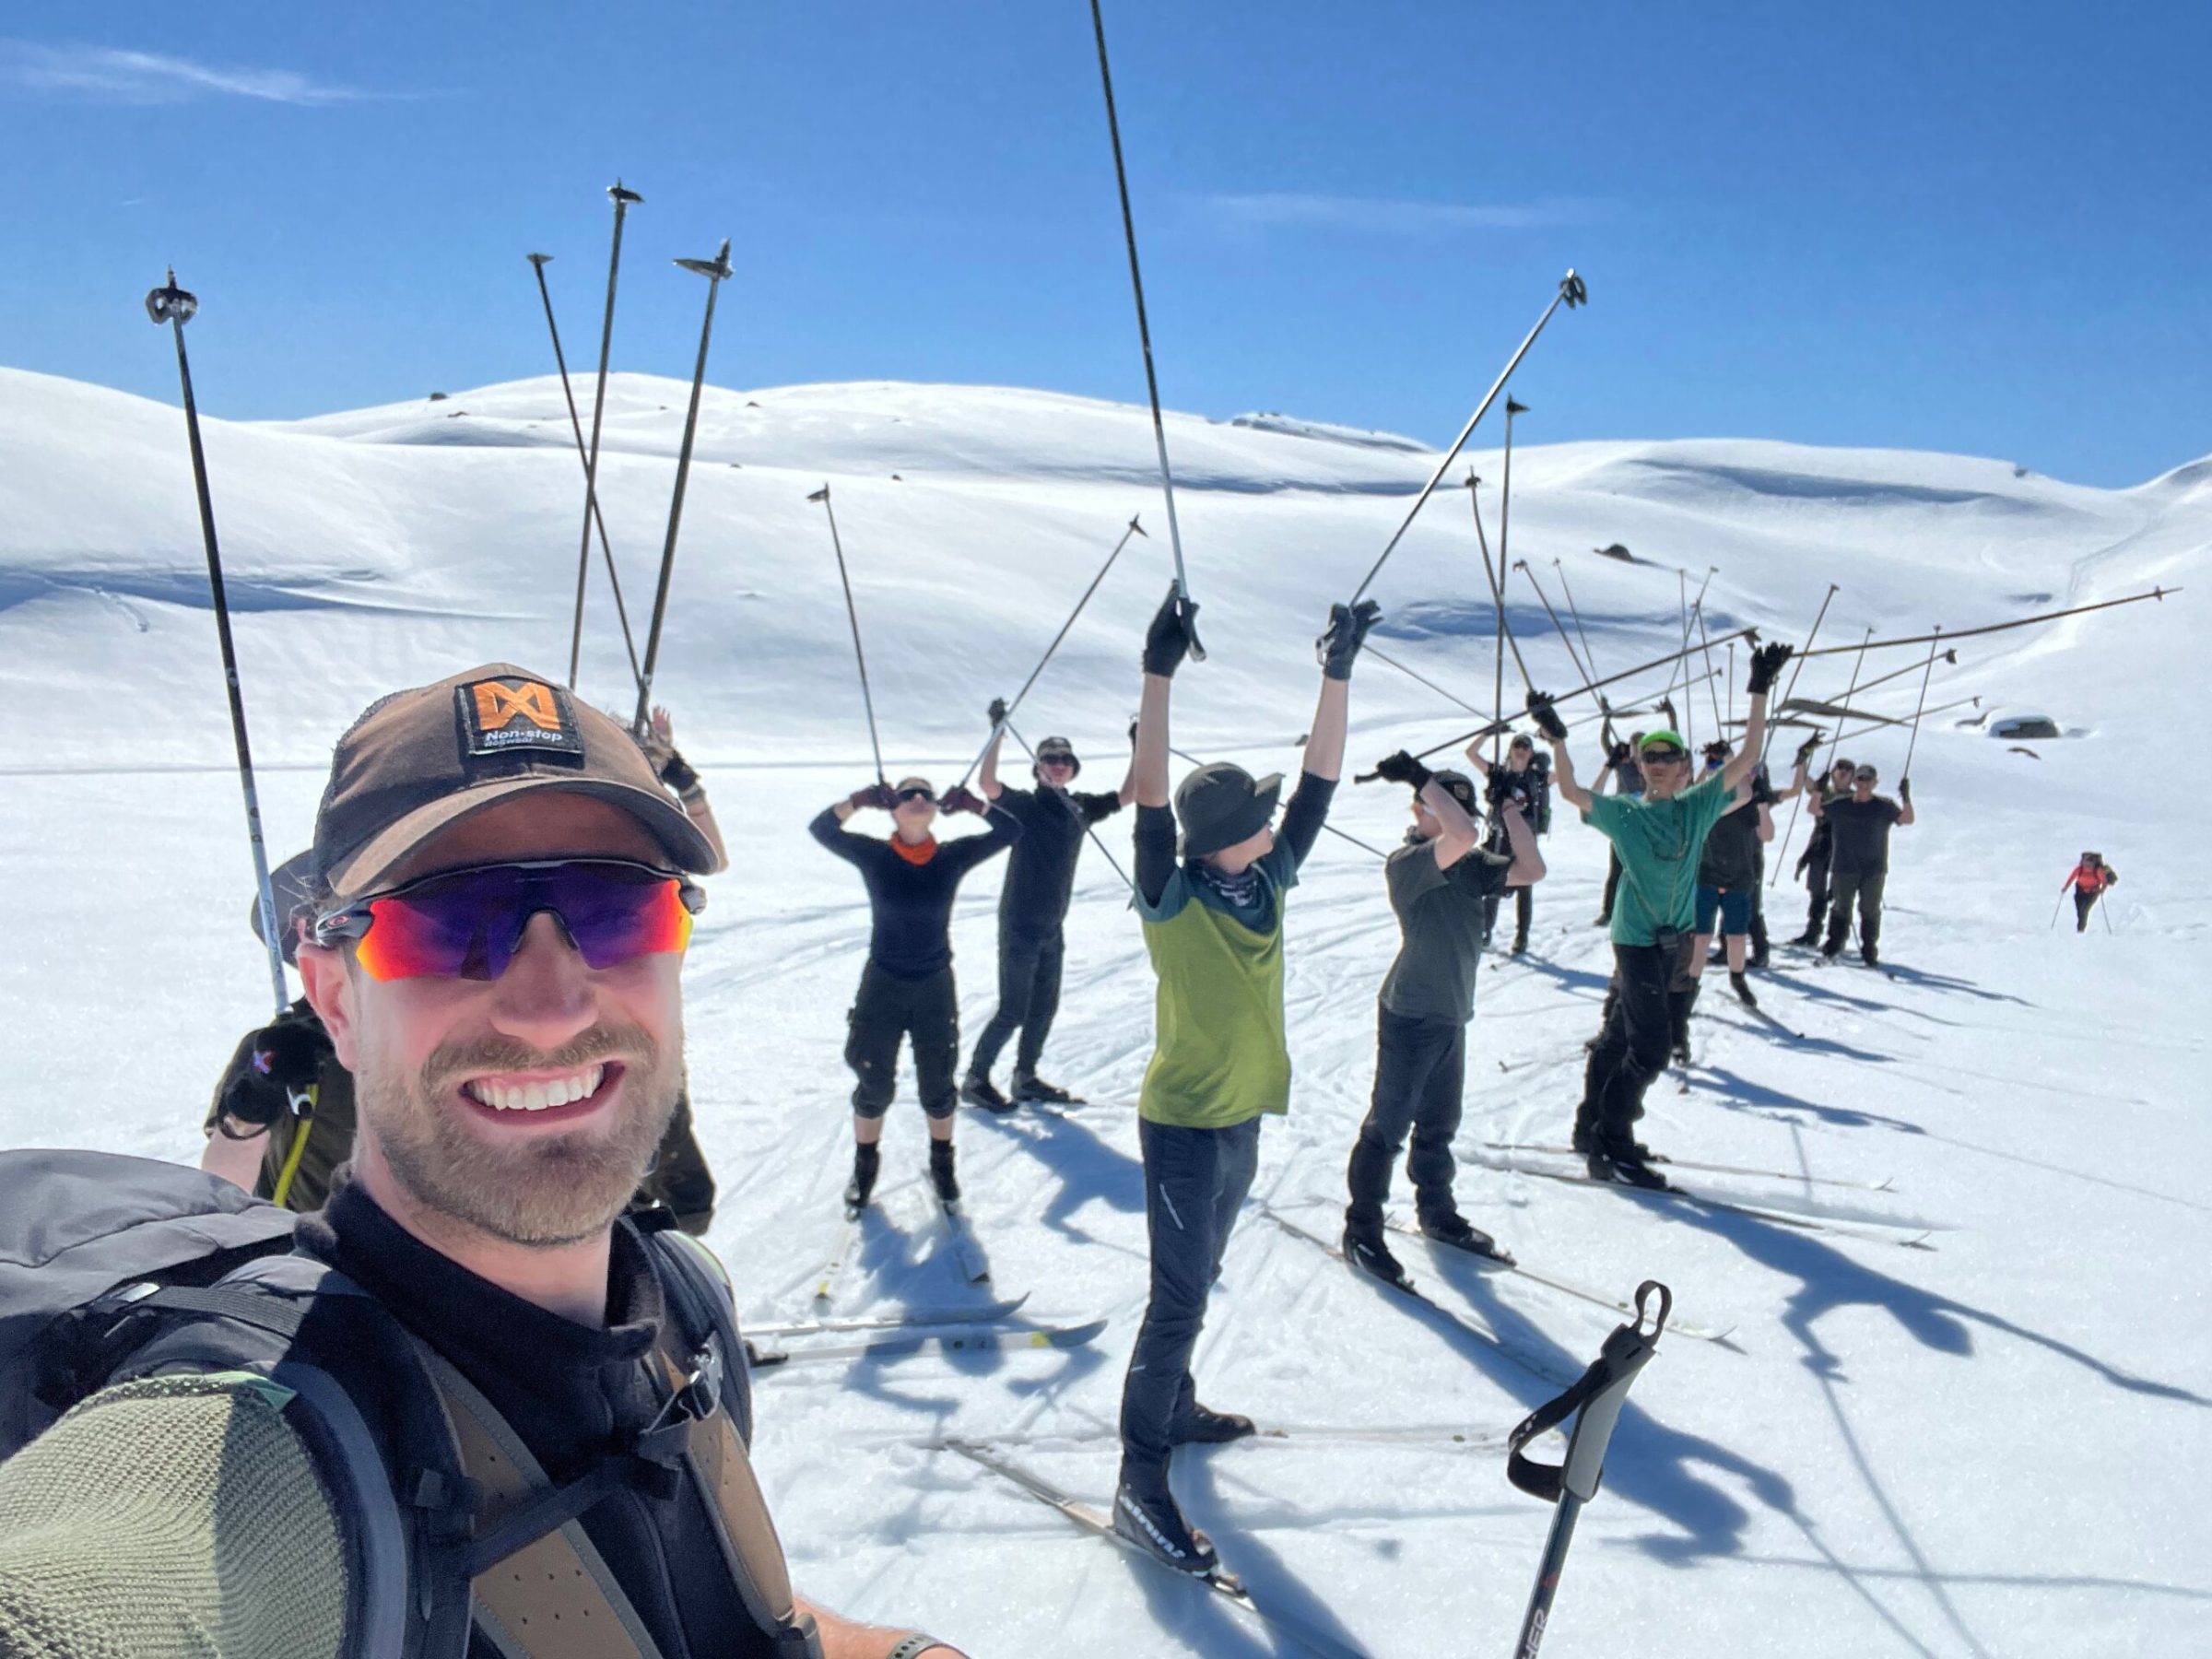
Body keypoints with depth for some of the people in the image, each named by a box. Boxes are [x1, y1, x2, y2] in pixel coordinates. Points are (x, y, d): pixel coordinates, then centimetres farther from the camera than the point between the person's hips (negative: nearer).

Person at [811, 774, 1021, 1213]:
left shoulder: (953, 857, -7)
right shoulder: (873, 856, -10)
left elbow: (1011, 831, -9)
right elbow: (821, 829, -17)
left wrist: (973, 806, -22)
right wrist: (858, 801, -30)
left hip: (935, 987, 1)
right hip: (882, 985, -1)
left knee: (938, 1085, 13)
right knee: (874, 1085, 11)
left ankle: (941, 1165, 35)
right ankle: (864, 1167, 33)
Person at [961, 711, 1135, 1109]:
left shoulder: (1080, 806, 4)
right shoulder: (1024, 805, -13)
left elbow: (1127, 795, 10)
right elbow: (987, 783, -31)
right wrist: (997, 734, -38)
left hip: (1052, 927, 7)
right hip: (1019, 927, -6)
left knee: (1044, 1008, 15)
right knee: (1013, 1012, -4)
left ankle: (1026, 1077, 31)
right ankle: (975, 1079, 11)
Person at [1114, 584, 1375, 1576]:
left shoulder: (1267, 883, 0)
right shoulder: (1172, 900, -17)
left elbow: (1320, 780, 2)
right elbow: (1147, 796, -30)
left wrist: (1337, 673, -3)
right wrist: (1159, 675, -38)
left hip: (1242, 1119, 7)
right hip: (1182, 1124, -7)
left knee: (1194, 1283, 22)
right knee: (1179, 1300, -5)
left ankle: (1175, 1409, 40)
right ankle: (1140, 1482, 2)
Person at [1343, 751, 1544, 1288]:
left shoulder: (1470, 864, 6)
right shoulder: (1404, 864, -19)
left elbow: (1531, 869, -4)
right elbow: (1462, 837, -36)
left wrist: (1508, 806, -7)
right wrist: (1421, 779, -29)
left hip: (1451, 1015, 8)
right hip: (1409, 1016, -8)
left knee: (1439, 1125, 22)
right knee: (1388, 1126, 1)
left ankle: (1437, 1212, 39)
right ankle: (1361, 1232, 12)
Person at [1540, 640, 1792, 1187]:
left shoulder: (1699, 806, 6)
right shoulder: (1623, 812, -3)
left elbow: (1747, 756, 2)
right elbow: (1571, 791, -15)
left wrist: (1759, 692, -4)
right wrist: (1557, 738, -27)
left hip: (1681, 942, 5)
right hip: (1637, 939, -5)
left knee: (1621, 1035, 14)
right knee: (1650, 1045, -10)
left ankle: (1594, 1130, 26)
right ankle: (1611, 1147, -1)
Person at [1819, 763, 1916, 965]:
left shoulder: (1884, 806, 1)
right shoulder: (1840, 805, 4)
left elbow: (1907, 819, -7)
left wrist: (1906, 798, -24)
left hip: (1874, 870, -1)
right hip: (1844, 868, 1)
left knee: (1870, 910, 3)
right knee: (1841, 907, 9)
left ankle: (1869, 950, 10)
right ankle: (1833, 945, 18)